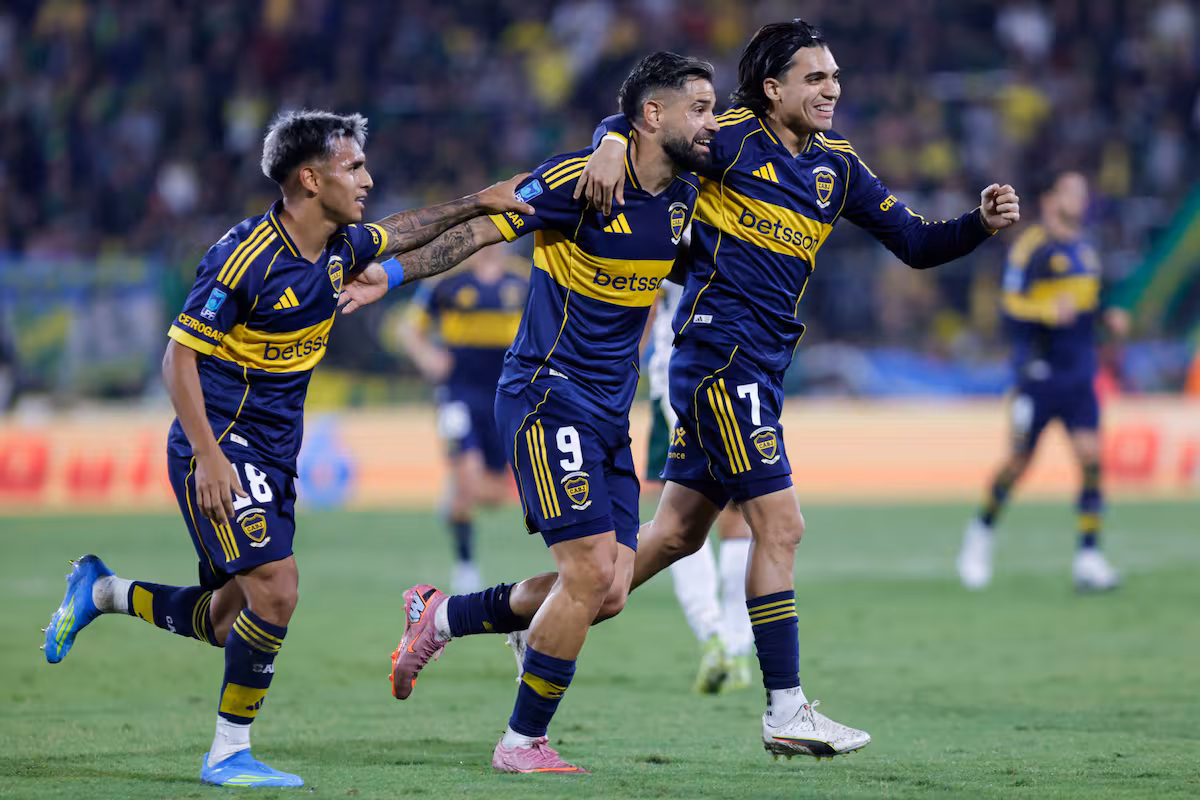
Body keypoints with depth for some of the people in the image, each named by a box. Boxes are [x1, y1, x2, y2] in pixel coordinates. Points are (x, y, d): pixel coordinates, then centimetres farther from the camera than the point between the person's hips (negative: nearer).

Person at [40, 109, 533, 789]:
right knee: (276, 589, -18)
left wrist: (477, 204, 20)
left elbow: (399, 233, 27)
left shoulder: (339, 248, 4)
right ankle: (230, 753, -6)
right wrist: (209, 457, -24)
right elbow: (180, 355, -17)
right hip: (220, 453, -8)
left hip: (273, 459, 8)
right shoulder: (245, 257, -19)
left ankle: (102, 591, 32)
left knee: (228, 622, 10)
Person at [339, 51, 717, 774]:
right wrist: (393, 274, -13)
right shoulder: (580, 180, -15)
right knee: (591, 573, -14)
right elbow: (481, 226, -9)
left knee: (606, 590, 0)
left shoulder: (683, 198, 7)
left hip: (608, 414, 8)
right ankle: (523, 743, 0)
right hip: (549, 396, -8)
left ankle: (440, 617, 20)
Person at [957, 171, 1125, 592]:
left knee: (1090, 454, -10)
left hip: (1080, 375, 6)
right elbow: (1010, 305, -12)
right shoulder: (1031, 246, -8)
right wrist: (1049, 312, -28)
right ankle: (982, 530, 26)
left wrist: (1109, 318, 9)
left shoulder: (1085, 250, 15)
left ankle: (1089, 556, -10)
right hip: (1038, 371, -5)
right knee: (1019, 460, 0)